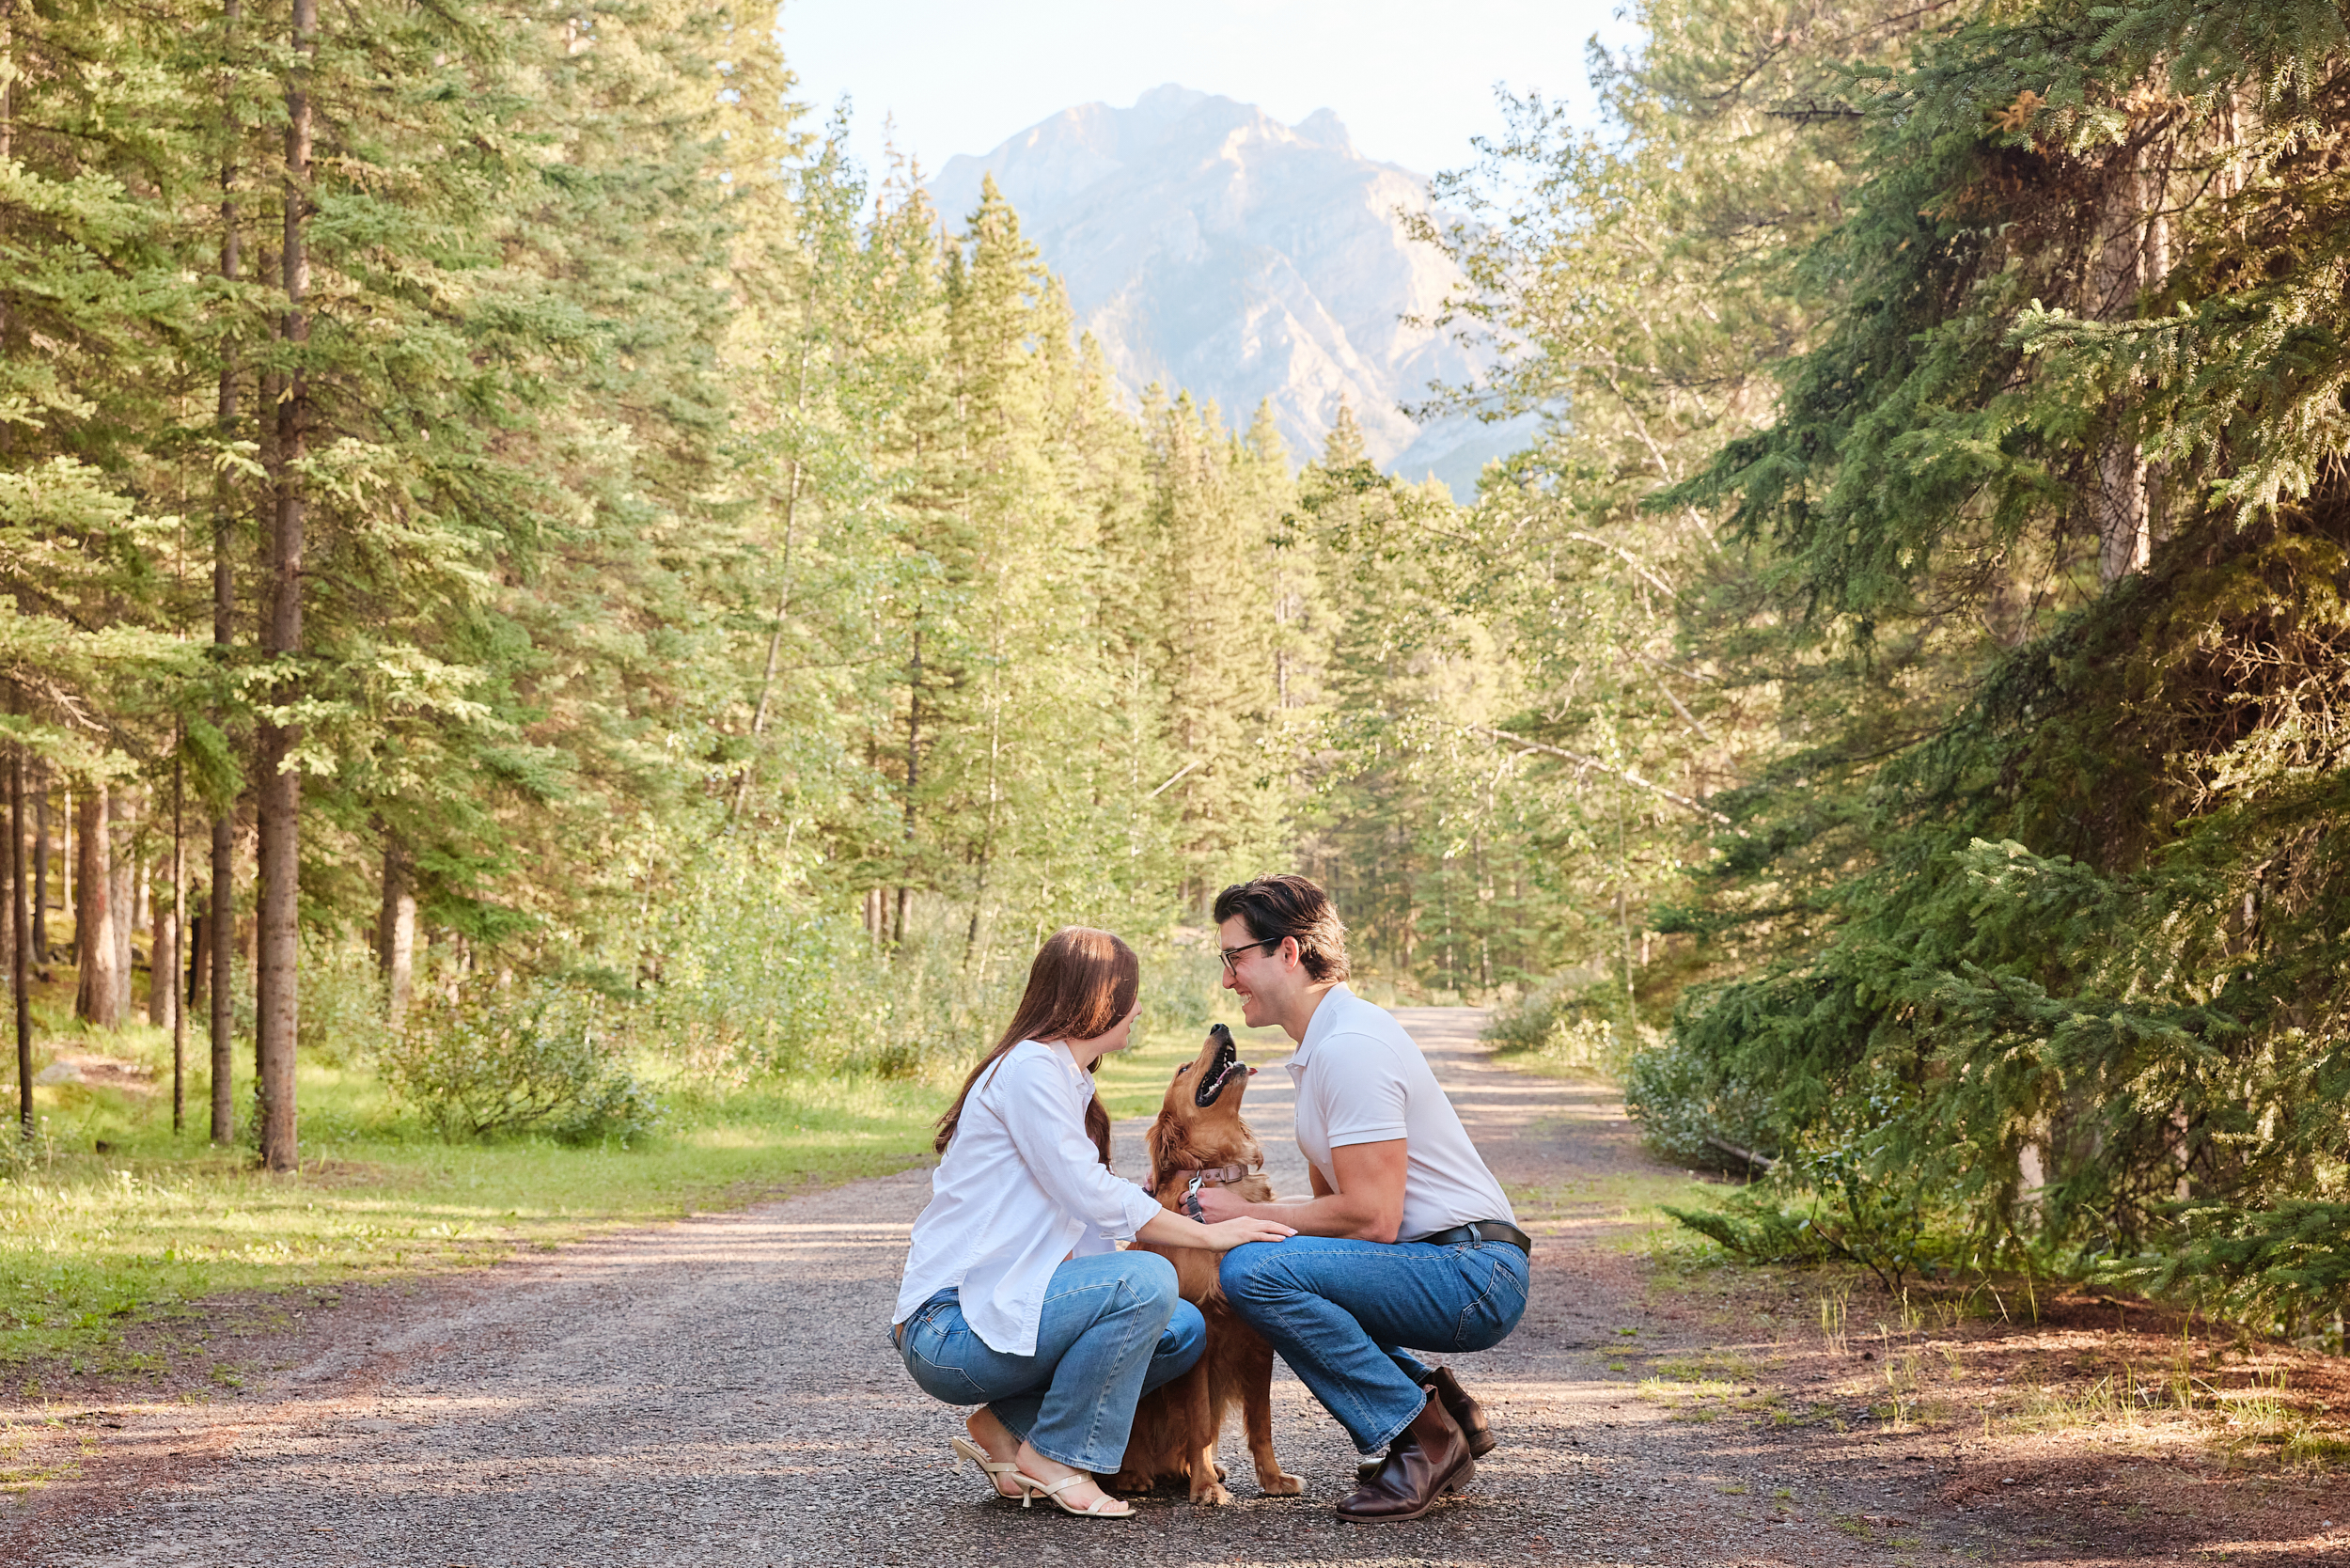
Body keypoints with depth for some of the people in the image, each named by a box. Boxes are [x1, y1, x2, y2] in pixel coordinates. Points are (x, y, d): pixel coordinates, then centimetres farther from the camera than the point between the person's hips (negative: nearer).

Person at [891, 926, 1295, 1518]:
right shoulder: (1030, 1066, -12)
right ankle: (1053, 1457, -12)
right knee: (1145, 1281, -25)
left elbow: (1084, 1211, 15)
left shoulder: (1069, 1082, 20)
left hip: (1003, 1305, 10)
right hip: (948, 1329, -10)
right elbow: (1091, 1197, -17)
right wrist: (1208, 1234, -9)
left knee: (1184, 1330, 0)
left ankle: (1007, 1425, 3)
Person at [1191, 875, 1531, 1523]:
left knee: (1252, 1271, -24)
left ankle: (1424, 1438, -12)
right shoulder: (1322, 1043, 16)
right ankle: (1436, 1401, 10)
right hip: (1448, 1270, 11)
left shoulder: (1350, 1046, -17)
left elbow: (1371, 1217, -22)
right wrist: (1238, 1207, 5)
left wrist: (1248, 1215, -11)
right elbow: (1334, 1199, 20)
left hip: (1473, 1274, -11)